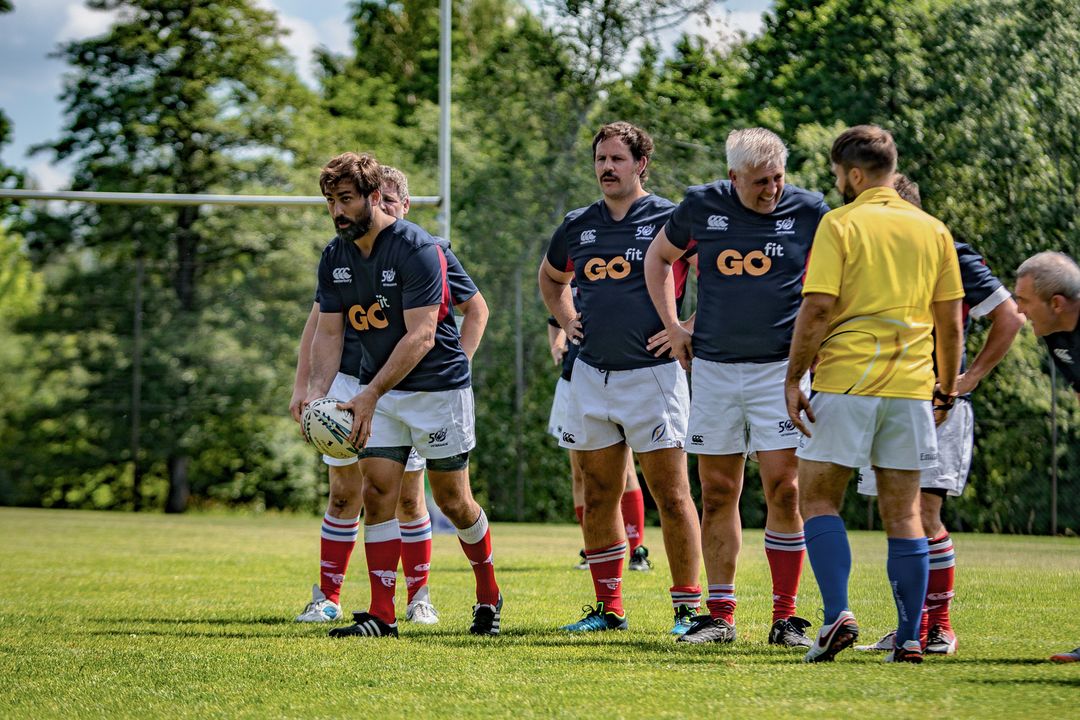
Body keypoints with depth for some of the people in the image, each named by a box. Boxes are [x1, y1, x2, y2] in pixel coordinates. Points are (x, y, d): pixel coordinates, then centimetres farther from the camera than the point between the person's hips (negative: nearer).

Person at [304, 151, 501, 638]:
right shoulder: (334, 258, -1)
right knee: (377, 492, -6)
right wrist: (317, 392, -18)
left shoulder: (418, 250, -21)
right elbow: (327, 332, 1)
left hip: (438, 386, -5)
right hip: (378, 391, 5)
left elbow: (421, 335, -26)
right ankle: (382, 615, -6)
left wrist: (370, 395, -32)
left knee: (452, 500, 3)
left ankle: (488, 595, 25)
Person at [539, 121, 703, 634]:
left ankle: (687, 606, 0)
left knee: (671, 495, -6)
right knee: (598, 497, 8)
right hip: (590, 377, 6)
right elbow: (550, 279, 32)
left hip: (652, 374, -5)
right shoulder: (578, 226, 12)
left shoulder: (669, 220, -4)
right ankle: (608, 608, 16)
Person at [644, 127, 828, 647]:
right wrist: (671, 326, 11)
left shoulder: (807, 210, -3)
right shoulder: (701, 206, 0)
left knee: (783, 488, -9)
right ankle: (719, 617, 12)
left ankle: (785, 618, -2)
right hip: (713, 368, 2)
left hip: (781, 367, -2)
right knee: (717, 492, 5)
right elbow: (659, 256, 18)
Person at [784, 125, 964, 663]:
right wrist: (946, 391, 19)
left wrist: (793, 378, -6)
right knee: (902, 514, 8)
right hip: (910, 388, 4)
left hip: (845, 383, -4)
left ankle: (837, 614, -11)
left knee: (818, 499, 6)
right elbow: (950, 320, 10)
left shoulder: (840, 224, -5)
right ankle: (909, 638, 4)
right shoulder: (933, 230, 9)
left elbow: (818, 307, -12)